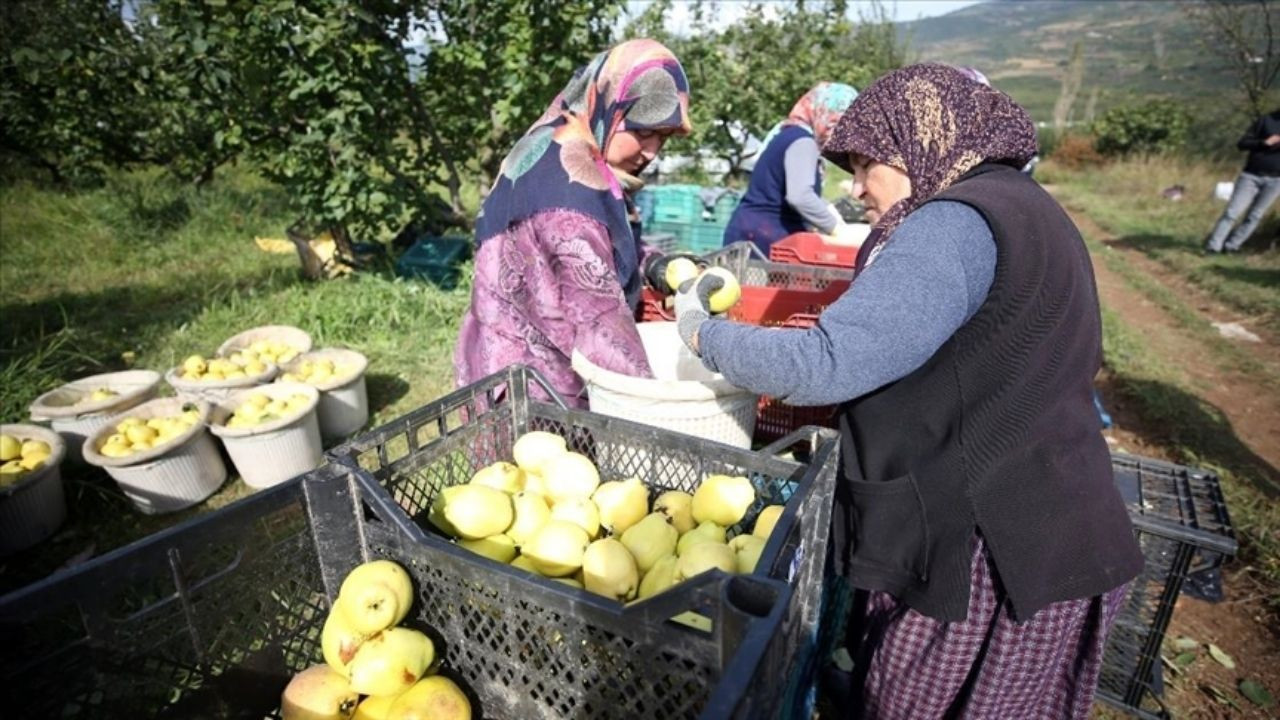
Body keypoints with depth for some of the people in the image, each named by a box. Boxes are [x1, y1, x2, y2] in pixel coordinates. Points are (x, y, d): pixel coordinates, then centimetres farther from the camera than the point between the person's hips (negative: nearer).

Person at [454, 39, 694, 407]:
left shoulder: (555, 151, 4)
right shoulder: (566, 187, -26)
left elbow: (600, 245, 15)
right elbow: (598, 314, -28)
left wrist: (651, 264, -3)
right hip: (533, 384, -10)